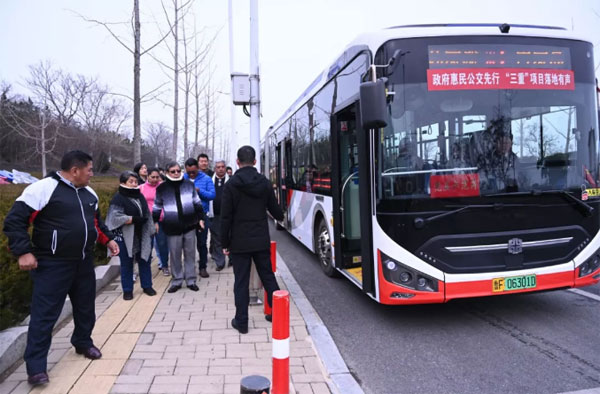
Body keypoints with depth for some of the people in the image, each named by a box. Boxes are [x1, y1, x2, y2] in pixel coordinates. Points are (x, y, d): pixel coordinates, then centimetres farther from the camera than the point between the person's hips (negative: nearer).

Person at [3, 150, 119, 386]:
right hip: (53, 265, -7)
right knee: (44, 314, -2)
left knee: (86, 307, 18)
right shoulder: (43, 188, -15)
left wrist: (108, 239, 13)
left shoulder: (89, 193, 10)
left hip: (84, 262, 7)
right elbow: (14, 220, -14)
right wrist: (23, 251, -19)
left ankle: (83, 343, 40)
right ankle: (36, 366, 9)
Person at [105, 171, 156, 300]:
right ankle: (127, 290, 17)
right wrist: (135, 219, -20)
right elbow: (117, 217, -21)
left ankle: (147, 286, 25)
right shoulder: (118, 198, -10)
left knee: (144, 261, 11)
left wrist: (150, 231, 10)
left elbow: (147, 214, 16)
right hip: (125, 237, -5)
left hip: (142, 235, 5)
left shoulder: (140, 196, 11)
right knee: (127, 264, 5)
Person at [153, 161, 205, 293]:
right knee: (174, 255, 4)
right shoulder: (162, 188, 2)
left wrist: (200, 218, 7)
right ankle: (177, 281, 18)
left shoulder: (189, 184, 4)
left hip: (189, 225, 1)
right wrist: (155, 221, 8)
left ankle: (191, 280, 18)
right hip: (172, 227, -1)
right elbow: (157, 207, 11)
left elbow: (197, 203, 11)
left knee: (190, 254, 7)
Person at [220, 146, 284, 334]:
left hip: (239, 242, -3)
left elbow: (226, 217, -9)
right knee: (268, 276, 16)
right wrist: (282, 216, 35)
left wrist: (225, 243, -1)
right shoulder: (265, 183, 1)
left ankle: (241, 322, 13)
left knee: (241, 282, 5)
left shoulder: (231, 185, -9)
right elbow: (274, 209, 11)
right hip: (261, 241, 3)